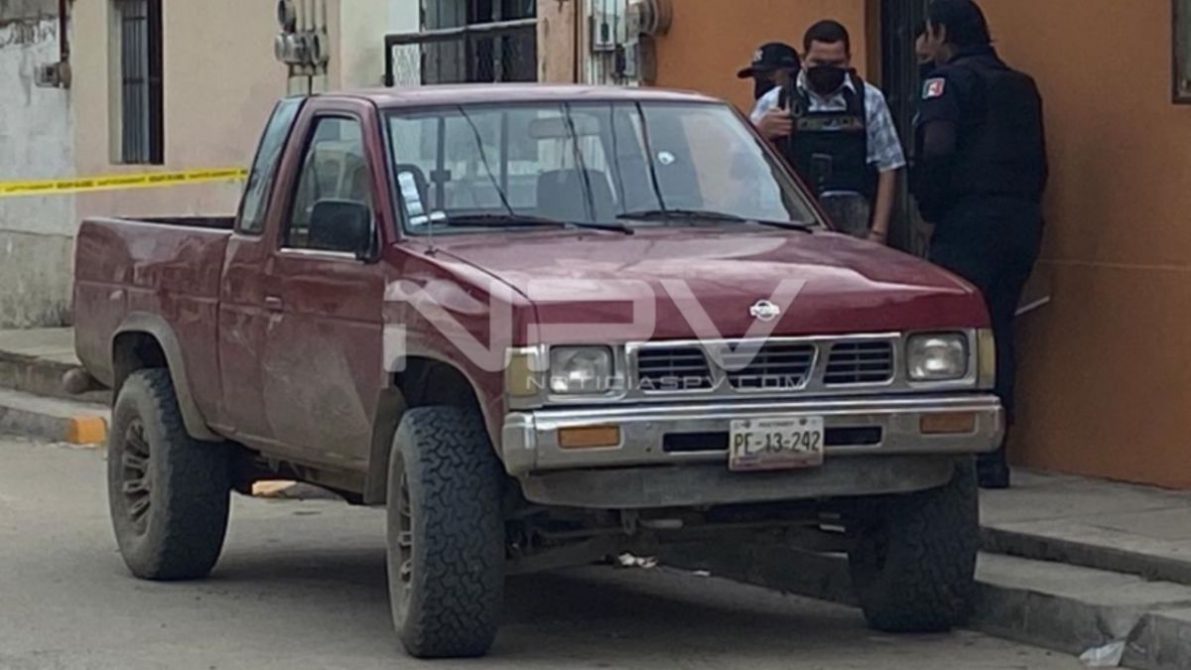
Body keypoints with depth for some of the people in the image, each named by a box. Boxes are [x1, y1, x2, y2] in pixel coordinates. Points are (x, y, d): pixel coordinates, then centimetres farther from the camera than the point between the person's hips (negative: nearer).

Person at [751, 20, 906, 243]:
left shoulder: (869, 100, 8)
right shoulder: (775, 103, 8)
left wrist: (878, 231, 0)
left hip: (852, 224, 0)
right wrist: (762, 132, -15)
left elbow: (887, 167, 8)